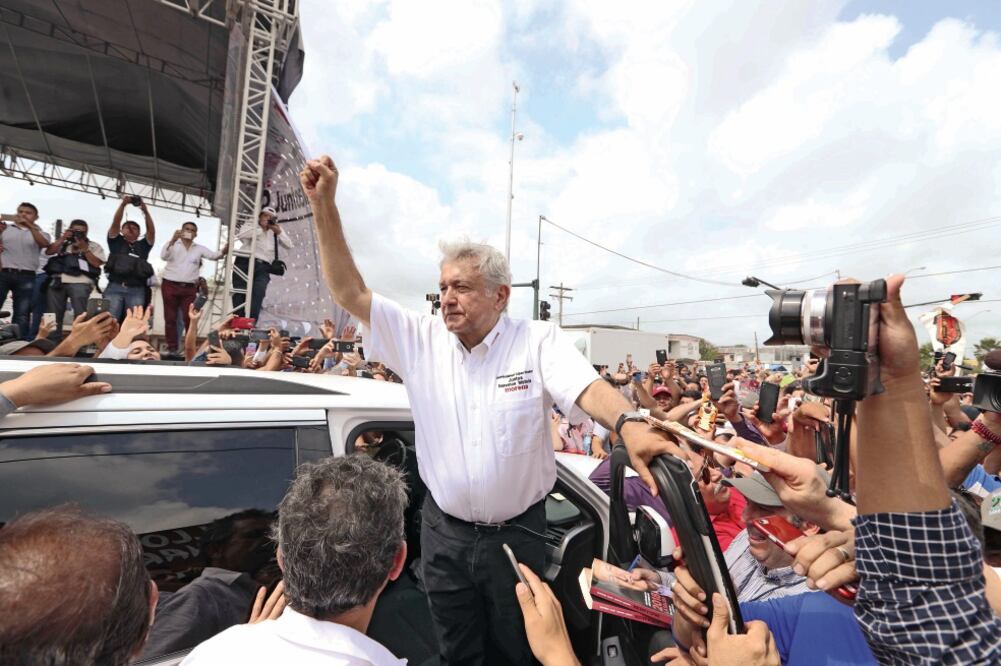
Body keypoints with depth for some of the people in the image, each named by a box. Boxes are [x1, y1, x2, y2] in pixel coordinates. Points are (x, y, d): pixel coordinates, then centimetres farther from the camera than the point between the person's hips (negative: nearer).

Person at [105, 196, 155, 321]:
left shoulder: (143, 245, 20)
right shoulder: (116, 242, 18)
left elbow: (151, 231, 6)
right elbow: (115, 223, 5)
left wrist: (145, 211, -5)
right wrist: (123, 204, -6)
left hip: (136, 291, 1)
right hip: (115, 288, 0)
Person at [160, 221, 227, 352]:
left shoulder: (199, 248, 11)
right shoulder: (173, 244, 4)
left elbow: (213, 255, -1)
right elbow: (163, 256, -12)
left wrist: (223, 251, -23)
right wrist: (173, 240, -25)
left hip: (189, 288, 1)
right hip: (170, 285, -1)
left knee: (189, 318, -1)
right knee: (170, 318, 4)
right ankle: (172, 347, 10)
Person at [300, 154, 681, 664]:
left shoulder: (539, 341, -12)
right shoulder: (421, 339, -5)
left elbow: (589, 389, -25)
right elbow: (351, 294, -8)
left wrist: (630, 425, -47)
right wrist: (324, 206, -15)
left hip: (517, 532, -2)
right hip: (444, 531, 2)